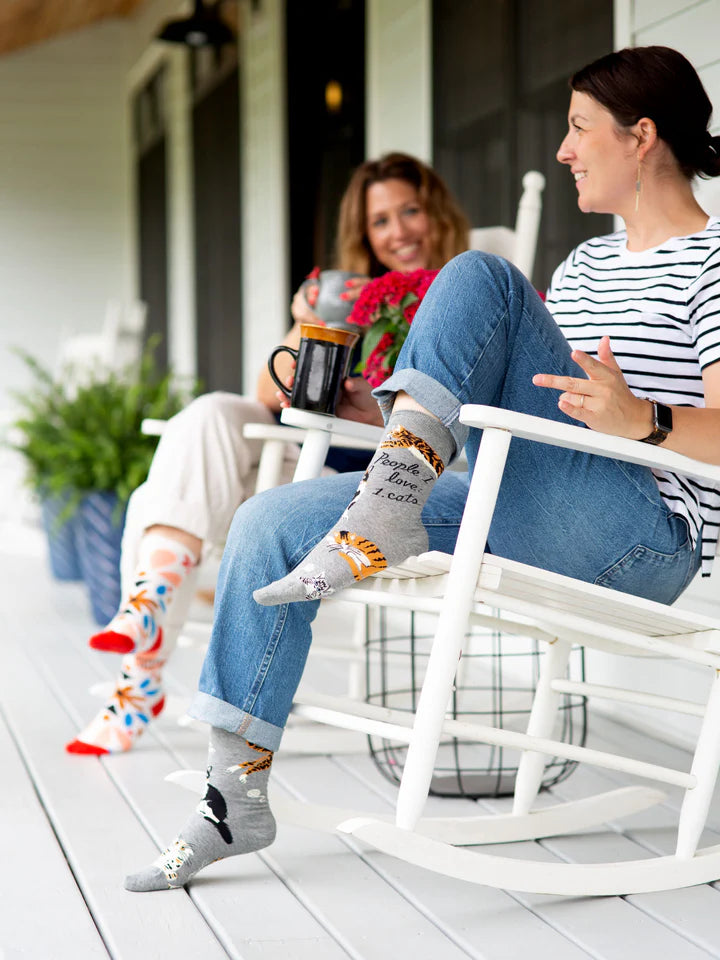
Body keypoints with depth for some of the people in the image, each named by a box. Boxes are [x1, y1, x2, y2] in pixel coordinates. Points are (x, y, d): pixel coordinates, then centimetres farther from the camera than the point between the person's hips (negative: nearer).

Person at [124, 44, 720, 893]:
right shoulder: (586, 264, 24)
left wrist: (643, 420, -36)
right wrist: (400, 399, 23)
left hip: (644, 542, -8)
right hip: (522, 527, 8)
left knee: (476, 278, -21)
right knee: (269, 525, -3)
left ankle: (389, 508, -26)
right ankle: (236, 792, -2)